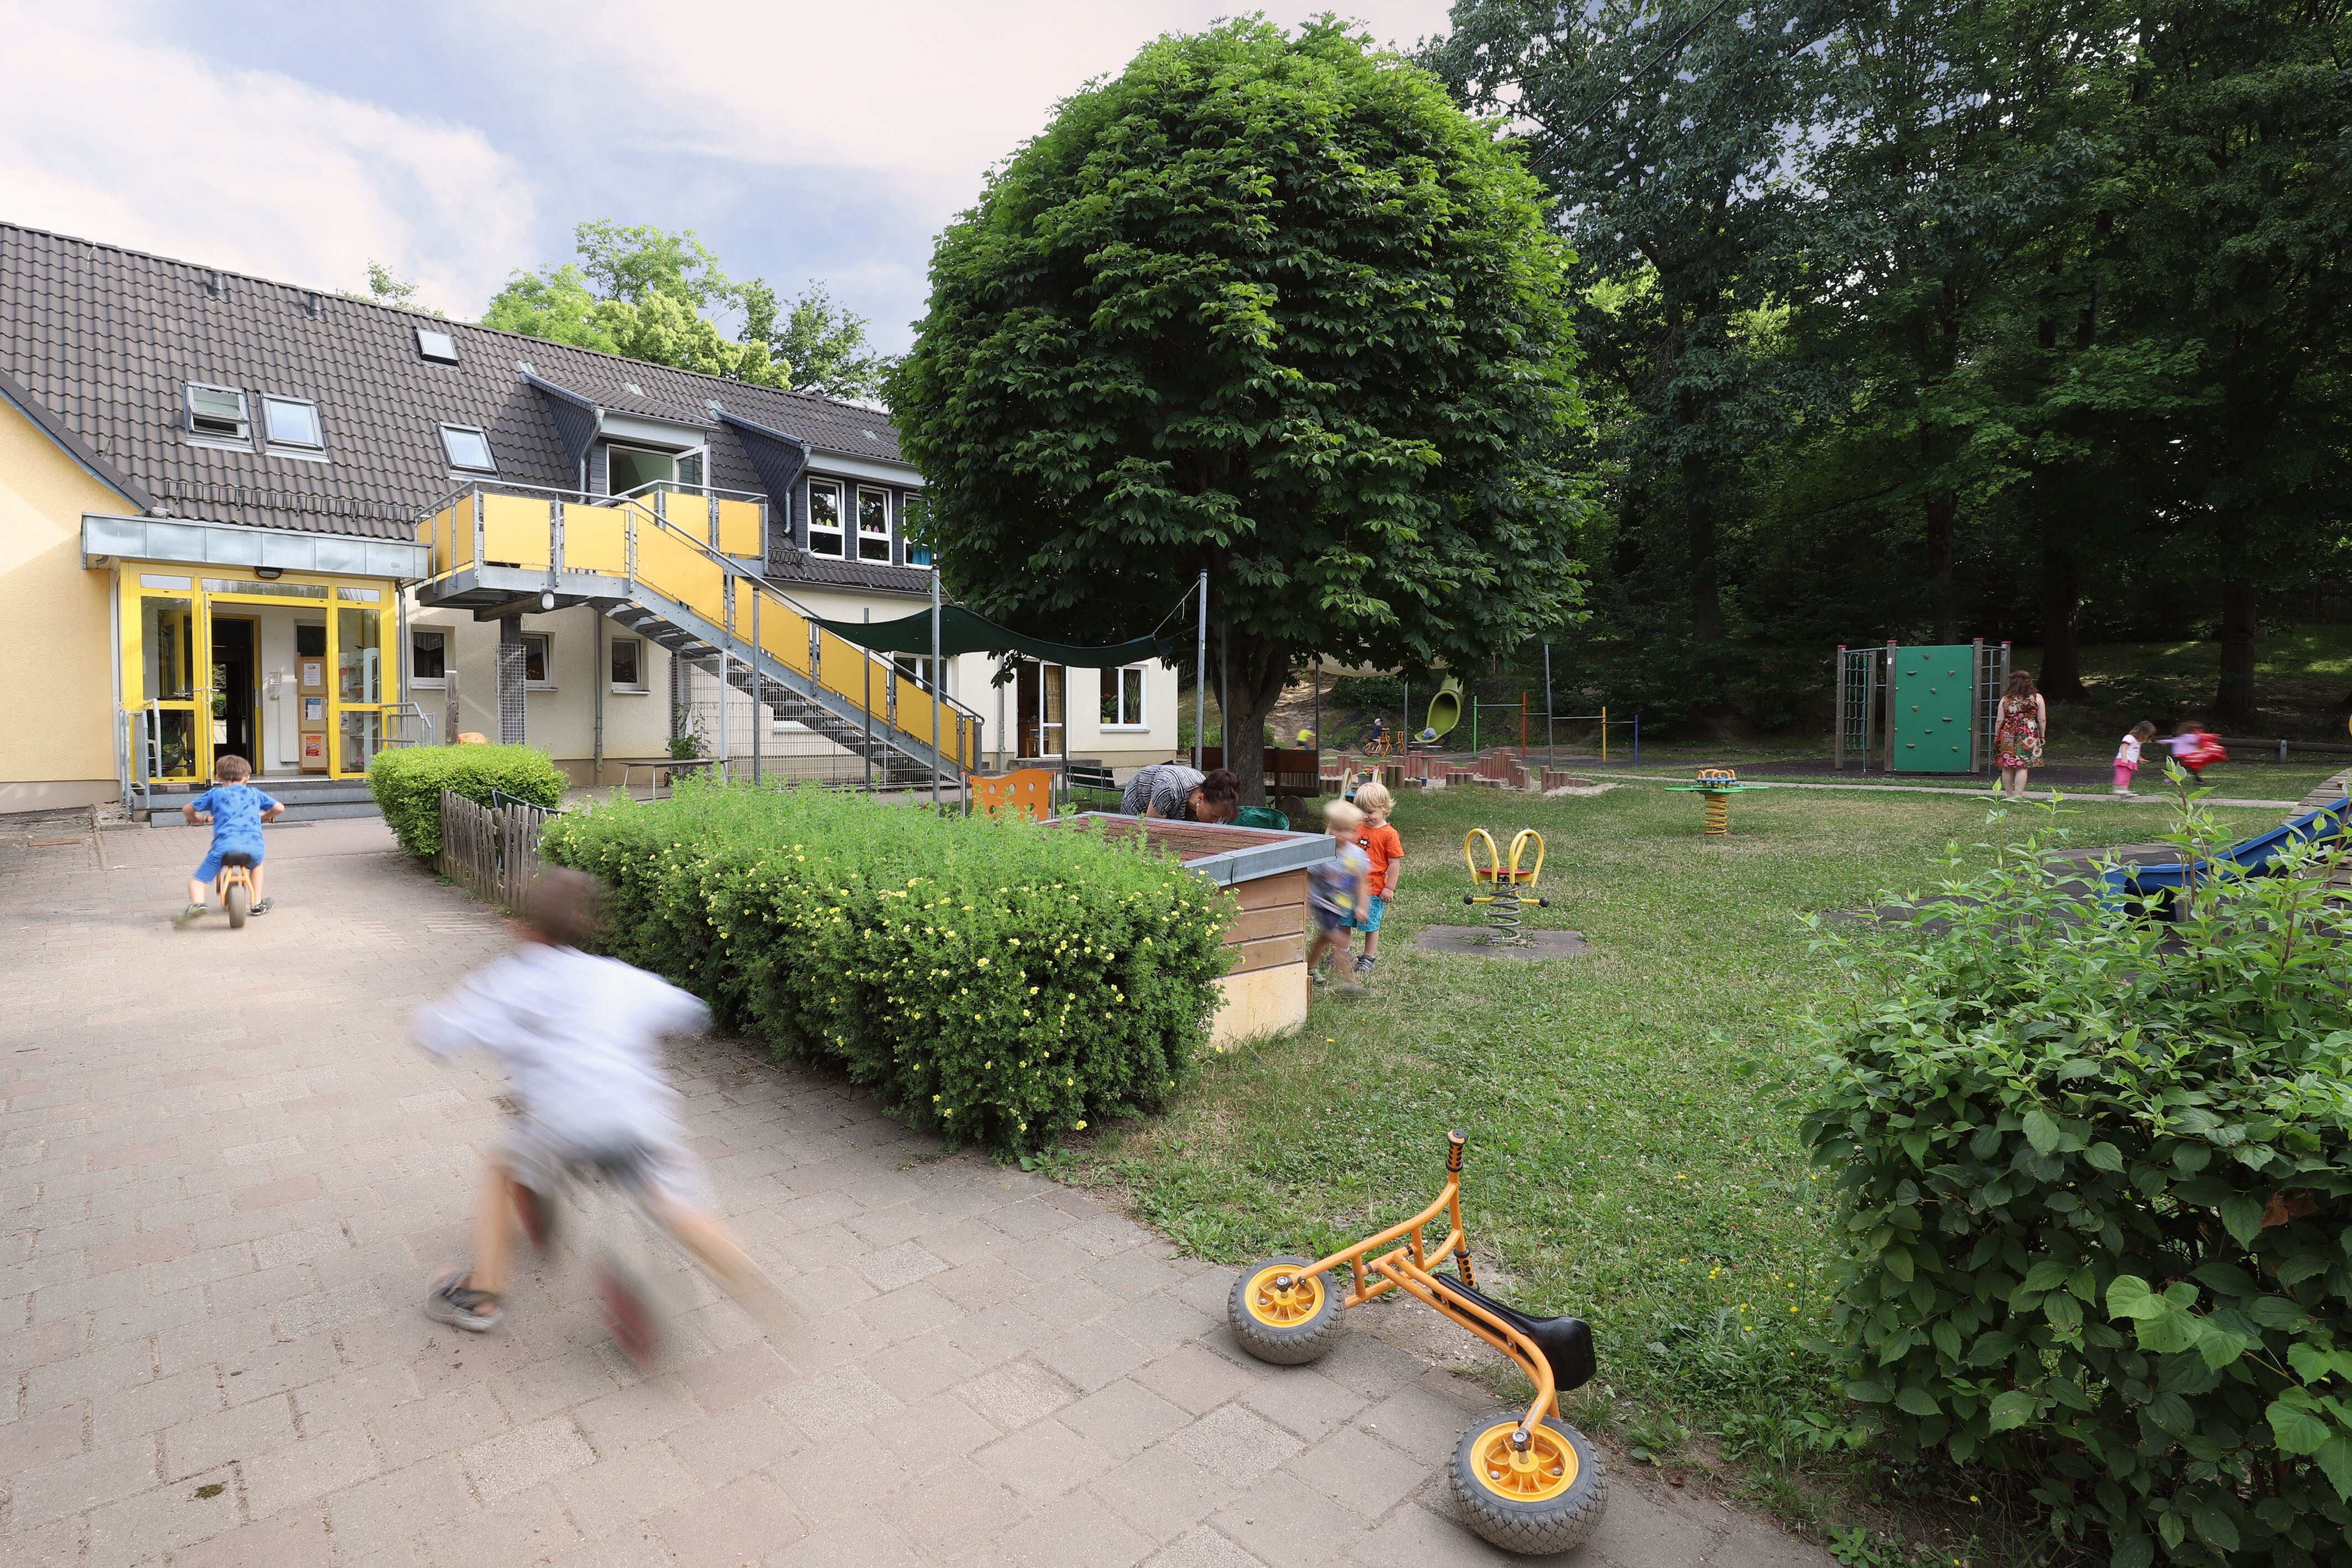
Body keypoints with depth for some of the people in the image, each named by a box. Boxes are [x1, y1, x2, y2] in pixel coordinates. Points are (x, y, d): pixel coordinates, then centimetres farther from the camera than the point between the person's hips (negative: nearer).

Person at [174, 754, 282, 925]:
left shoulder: (215, 793, 17)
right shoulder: (254, 793, 21)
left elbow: (187, 810, 19)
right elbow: (279, 808, 24)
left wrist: (196, 819, 42)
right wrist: (265, 817, 45)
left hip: (224, 846, -2)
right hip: (254, 846, 2)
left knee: (197, 880, 10)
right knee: (257, 863, 36)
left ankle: (197, 903, -21)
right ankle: (258, 904, 31)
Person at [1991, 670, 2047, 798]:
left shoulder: (2006, 698, 3)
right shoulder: (2037, 698, 1)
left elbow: (2000, 721, 3)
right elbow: (2042, 720, 1)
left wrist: (1996, 736, 13)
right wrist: (2042, 736, 11)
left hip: (2008, 735, 1)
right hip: (2028, 735, -1)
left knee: (2007, 767, 8)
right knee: (2022, 767, -2)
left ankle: (2009, 795, 15)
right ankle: (2017, 796, -5)